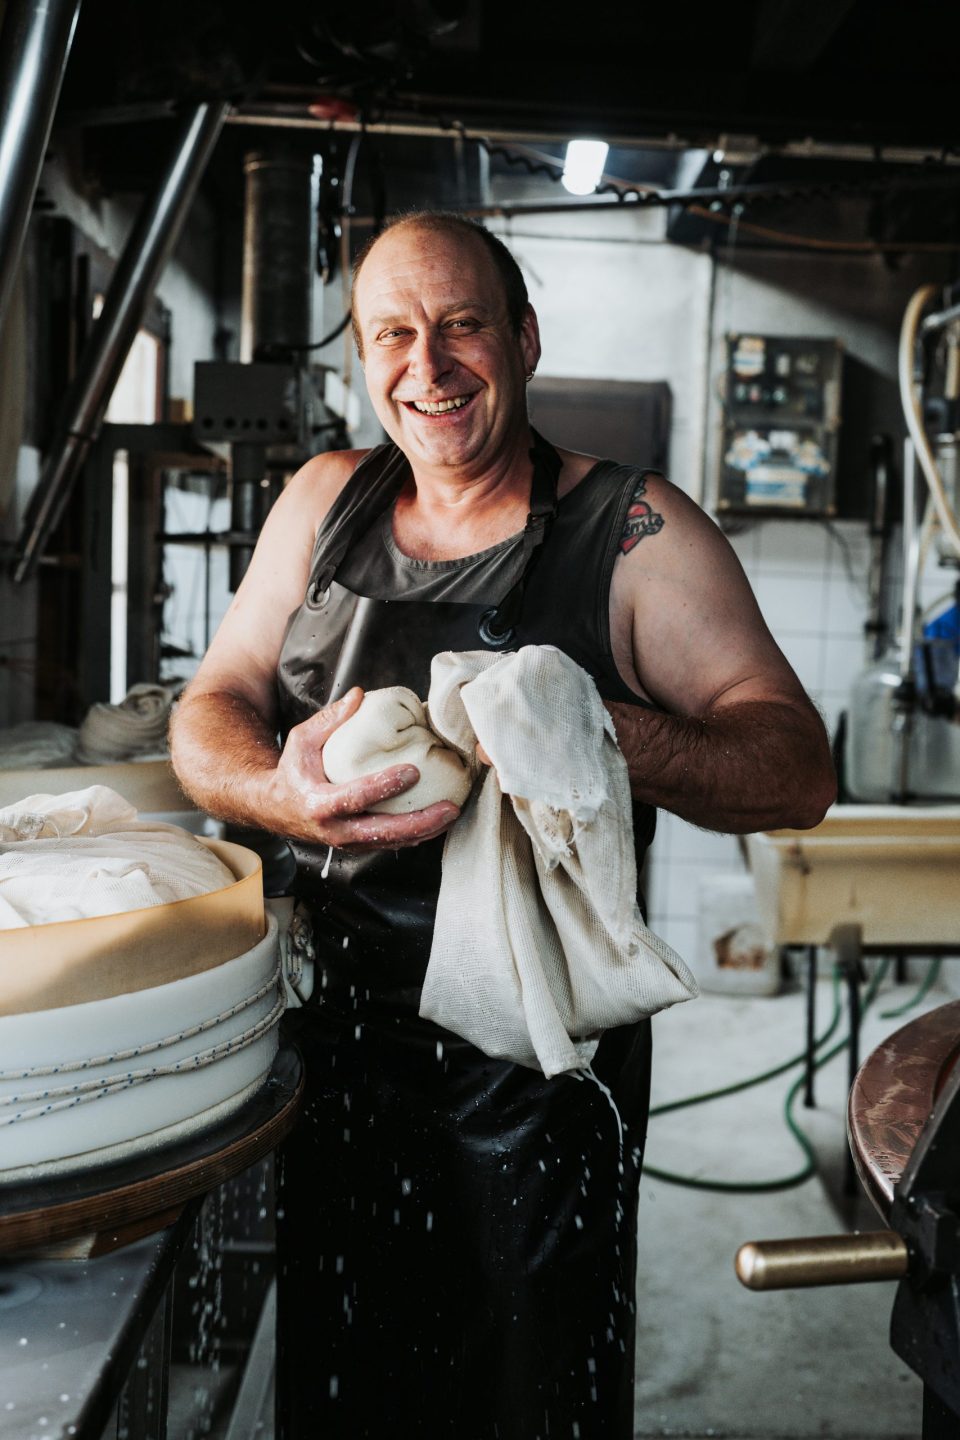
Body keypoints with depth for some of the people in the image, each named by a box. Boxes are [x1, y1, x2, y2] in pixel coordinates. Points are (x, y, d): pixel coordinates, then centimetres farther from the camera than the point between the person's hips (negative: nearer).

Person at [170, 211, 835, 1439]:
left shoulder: (634, 530, -8)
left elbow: (798, 770, -12)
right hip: (337, 1029, 4)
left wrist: (607, 734, -33)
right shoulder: (325, 503, 5)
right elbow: (209, 715, 4)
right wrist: (282, 794, -20)